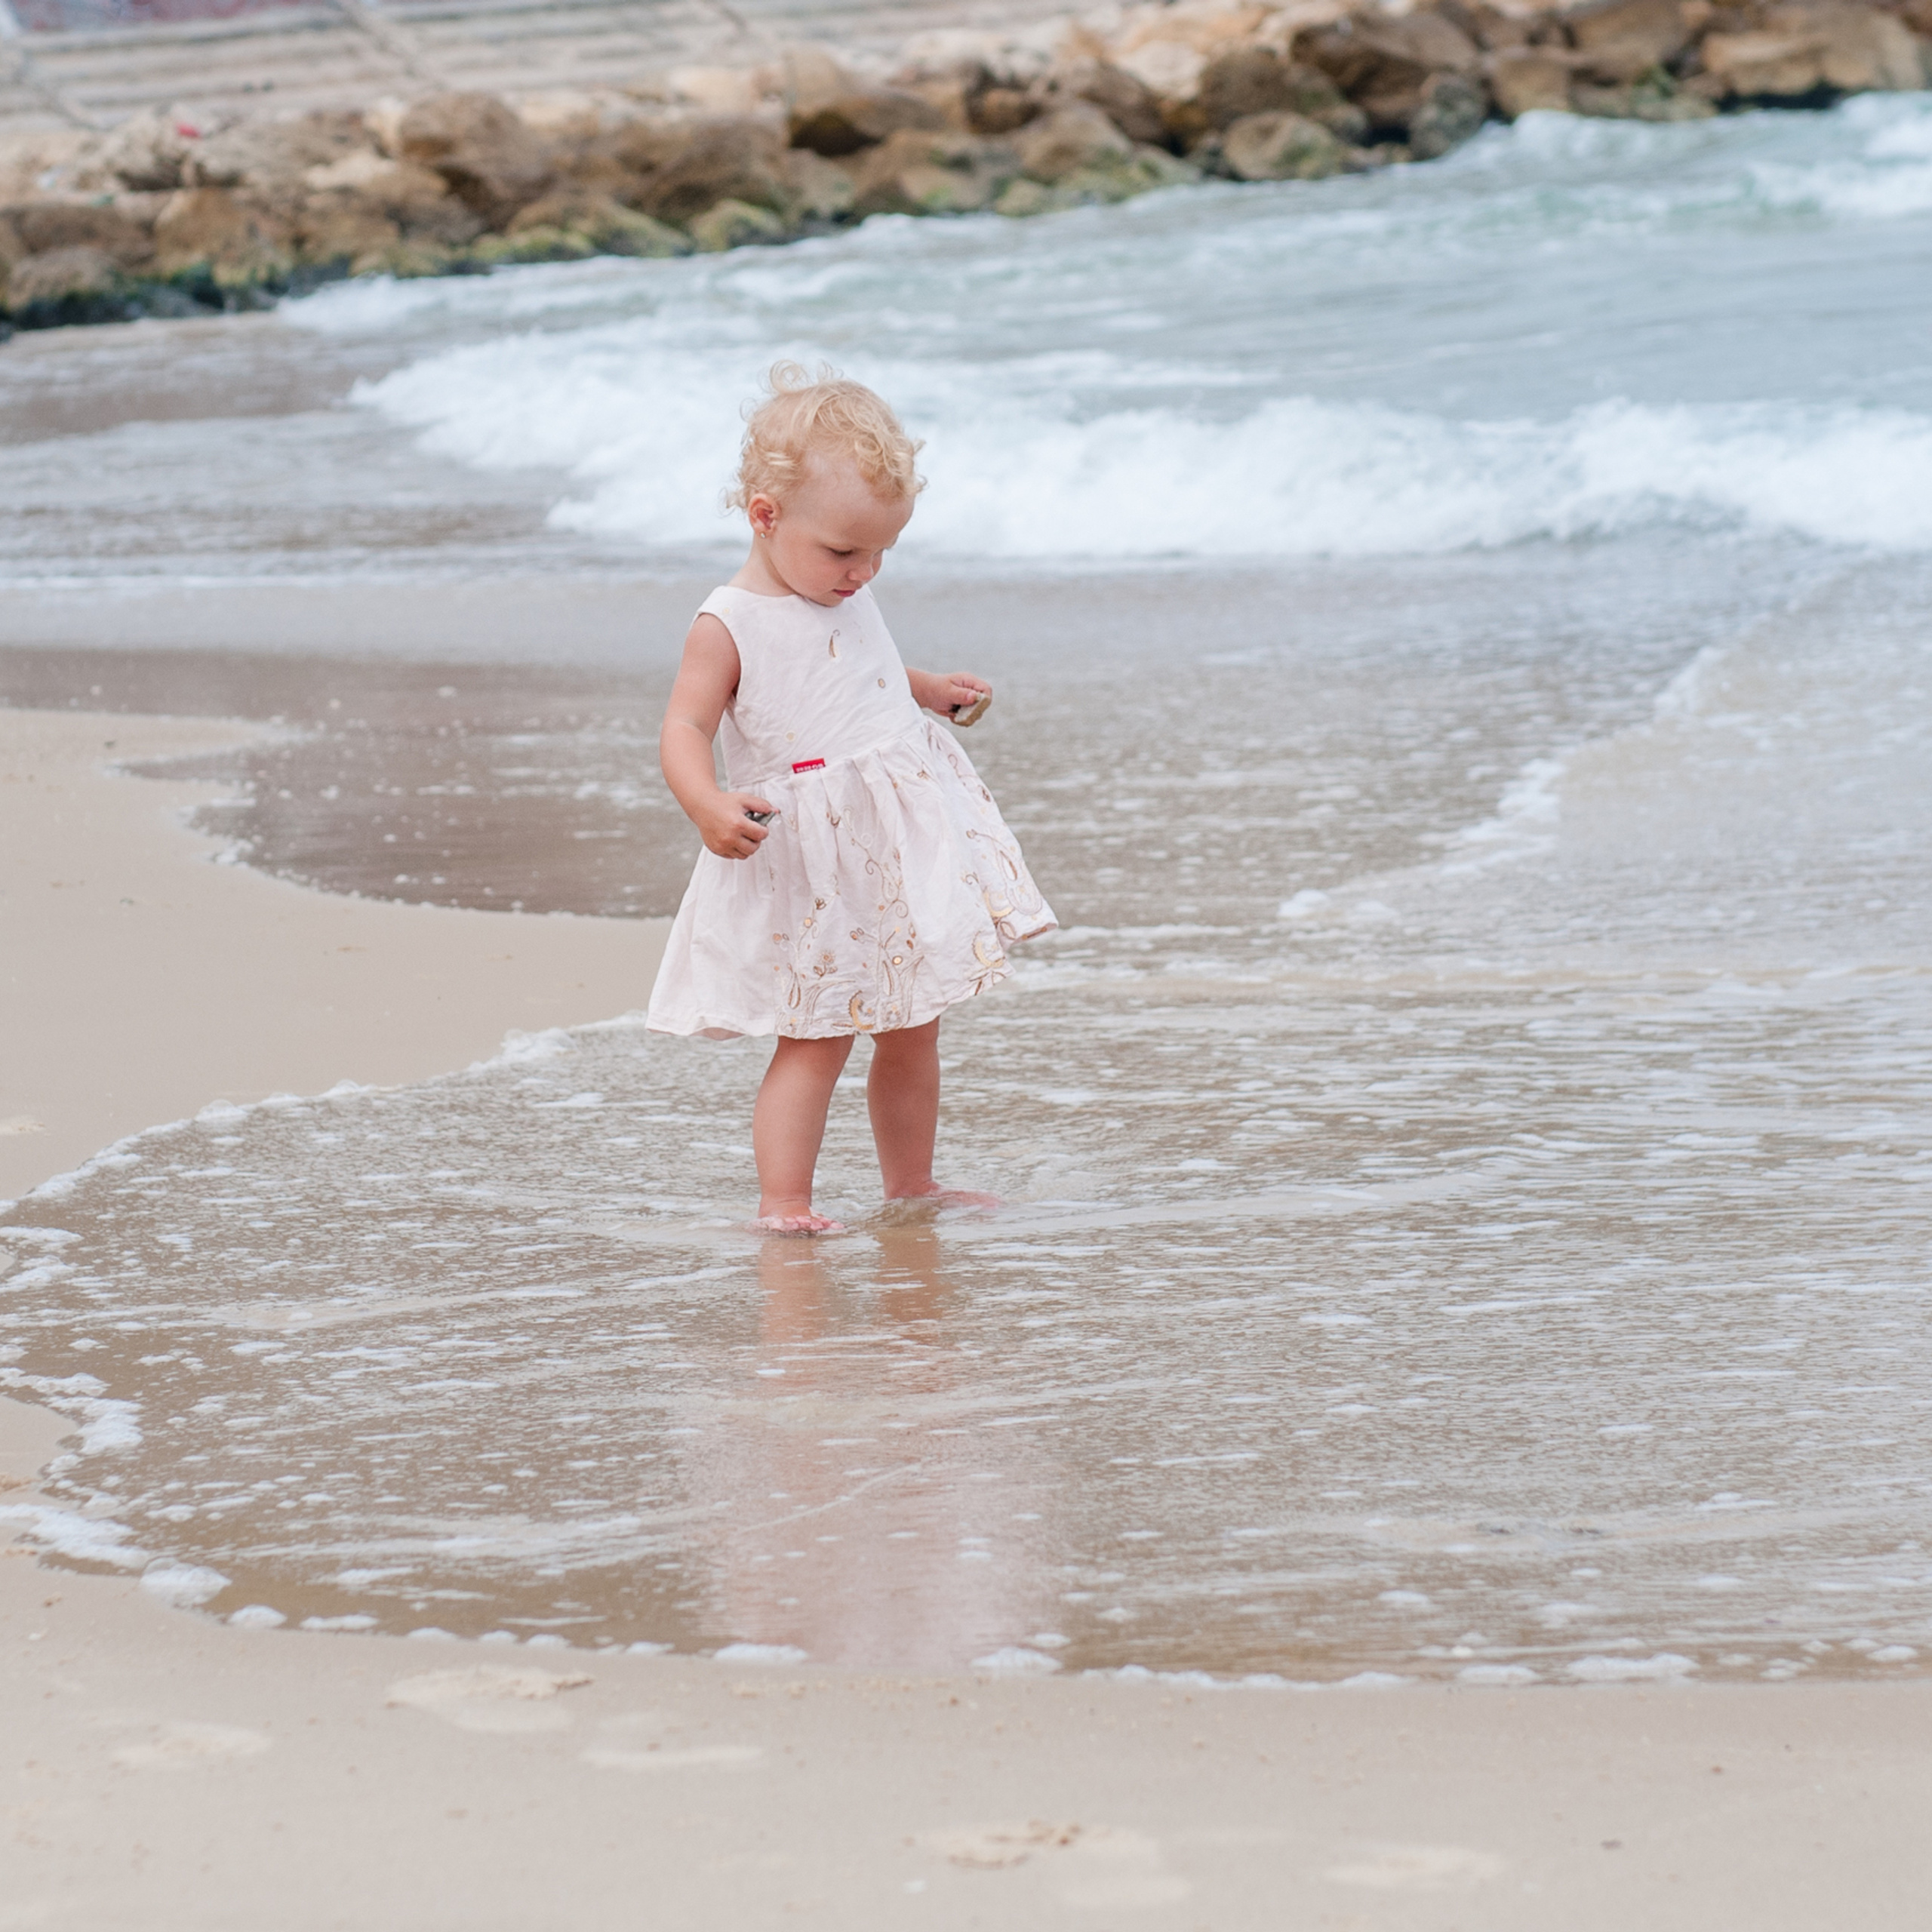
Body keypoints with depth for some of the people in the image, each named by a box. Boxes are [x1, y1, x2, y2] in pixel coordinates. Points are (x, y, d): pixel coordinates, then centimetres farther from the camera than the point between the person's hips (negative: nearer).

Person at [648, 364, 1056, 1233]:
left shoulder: (848, 601, 10)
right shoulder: (729, 627, -14)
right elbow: (685, 728, -20)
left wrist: (928, 689, 25)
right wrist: (708, 807, -36)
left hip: (905, 846, 7)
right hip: (810, 867, -7)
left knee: (911, 1031, 14)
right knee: (816, 1038, -9)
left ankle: (910, 1185, 26)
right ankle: (782, 1201, -5)